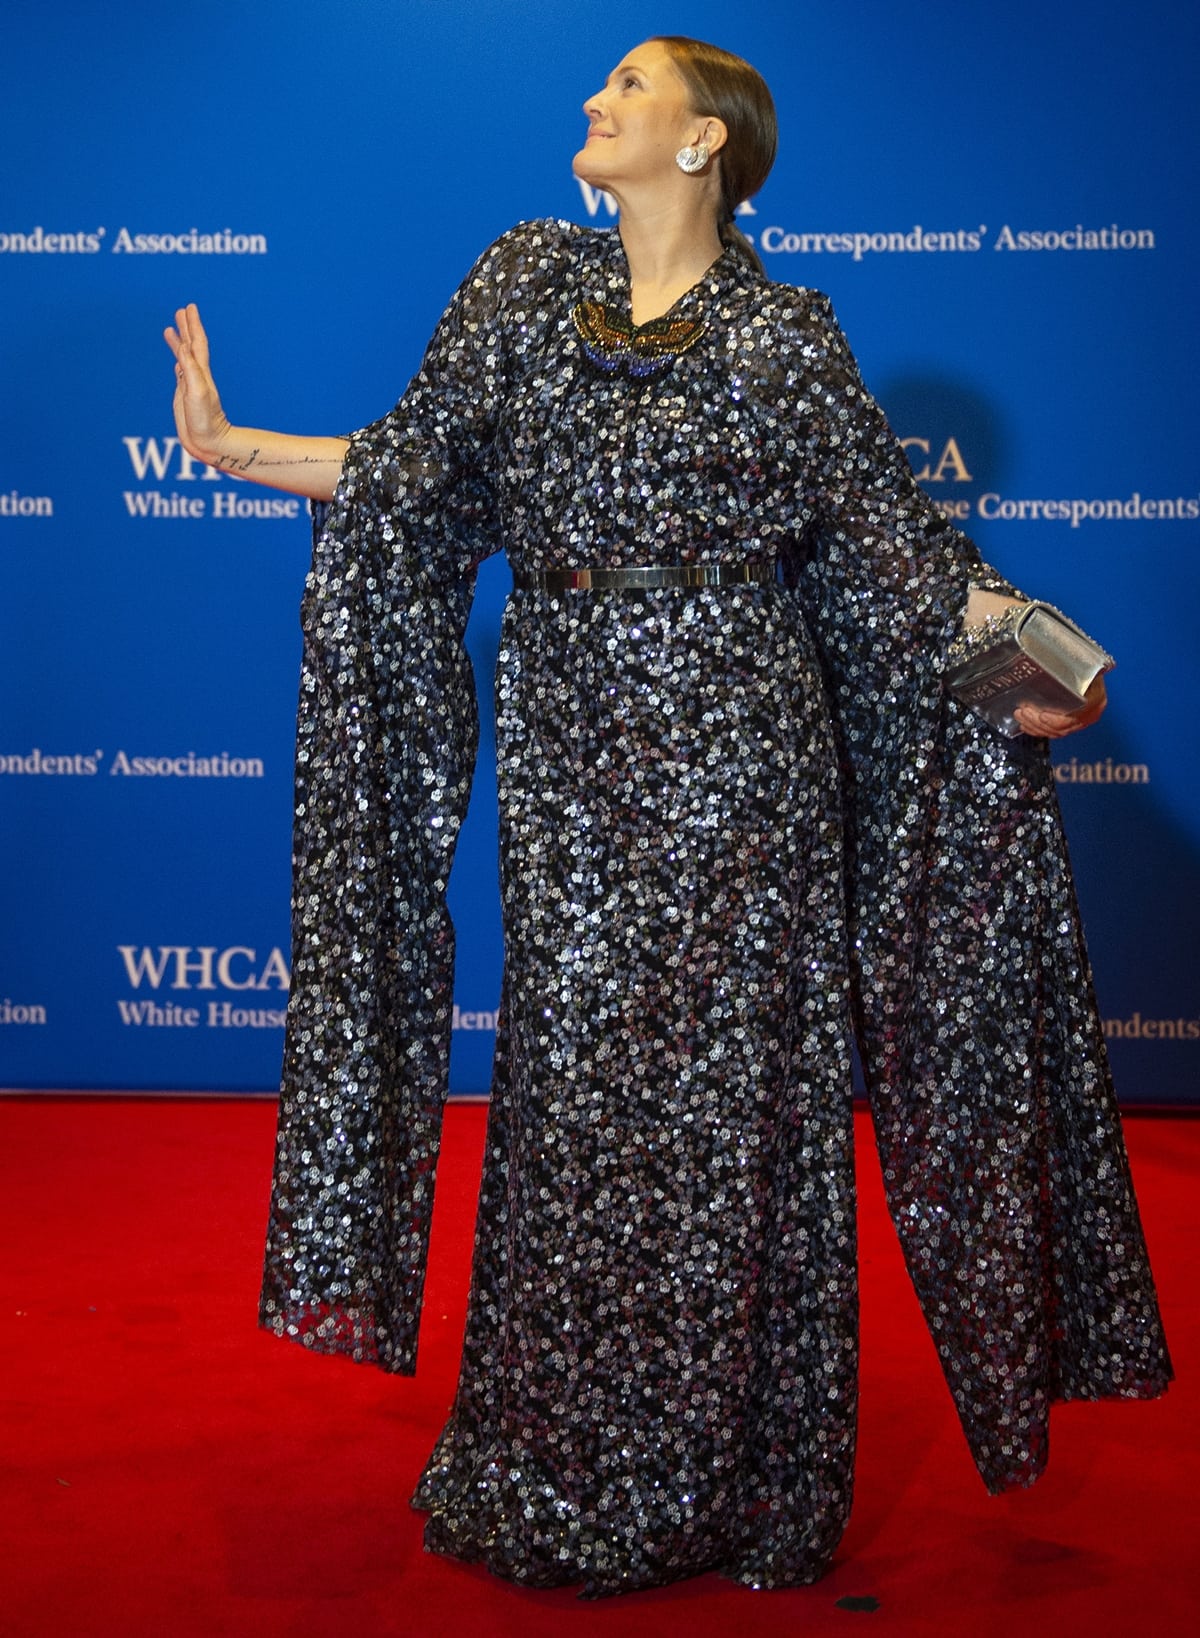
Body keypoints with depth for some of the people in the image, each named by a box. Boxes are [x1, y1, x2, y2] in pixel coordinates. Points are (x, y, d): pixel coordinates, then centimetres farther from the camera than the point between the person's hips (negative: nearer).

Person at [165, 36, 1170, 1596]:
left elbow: (900, 547, 1)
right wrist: (233, 447, 8)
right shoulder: (524, 281, 10)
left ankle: (741, 1480, 15)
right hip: (571, 756, 3)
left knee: (735, 1090, 0)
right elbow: (406, 474, 13)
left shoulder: (785, 335, 1)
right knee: (573, 1091, 6)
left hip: (736, 751, -2)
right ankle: (565, 1479, 21)